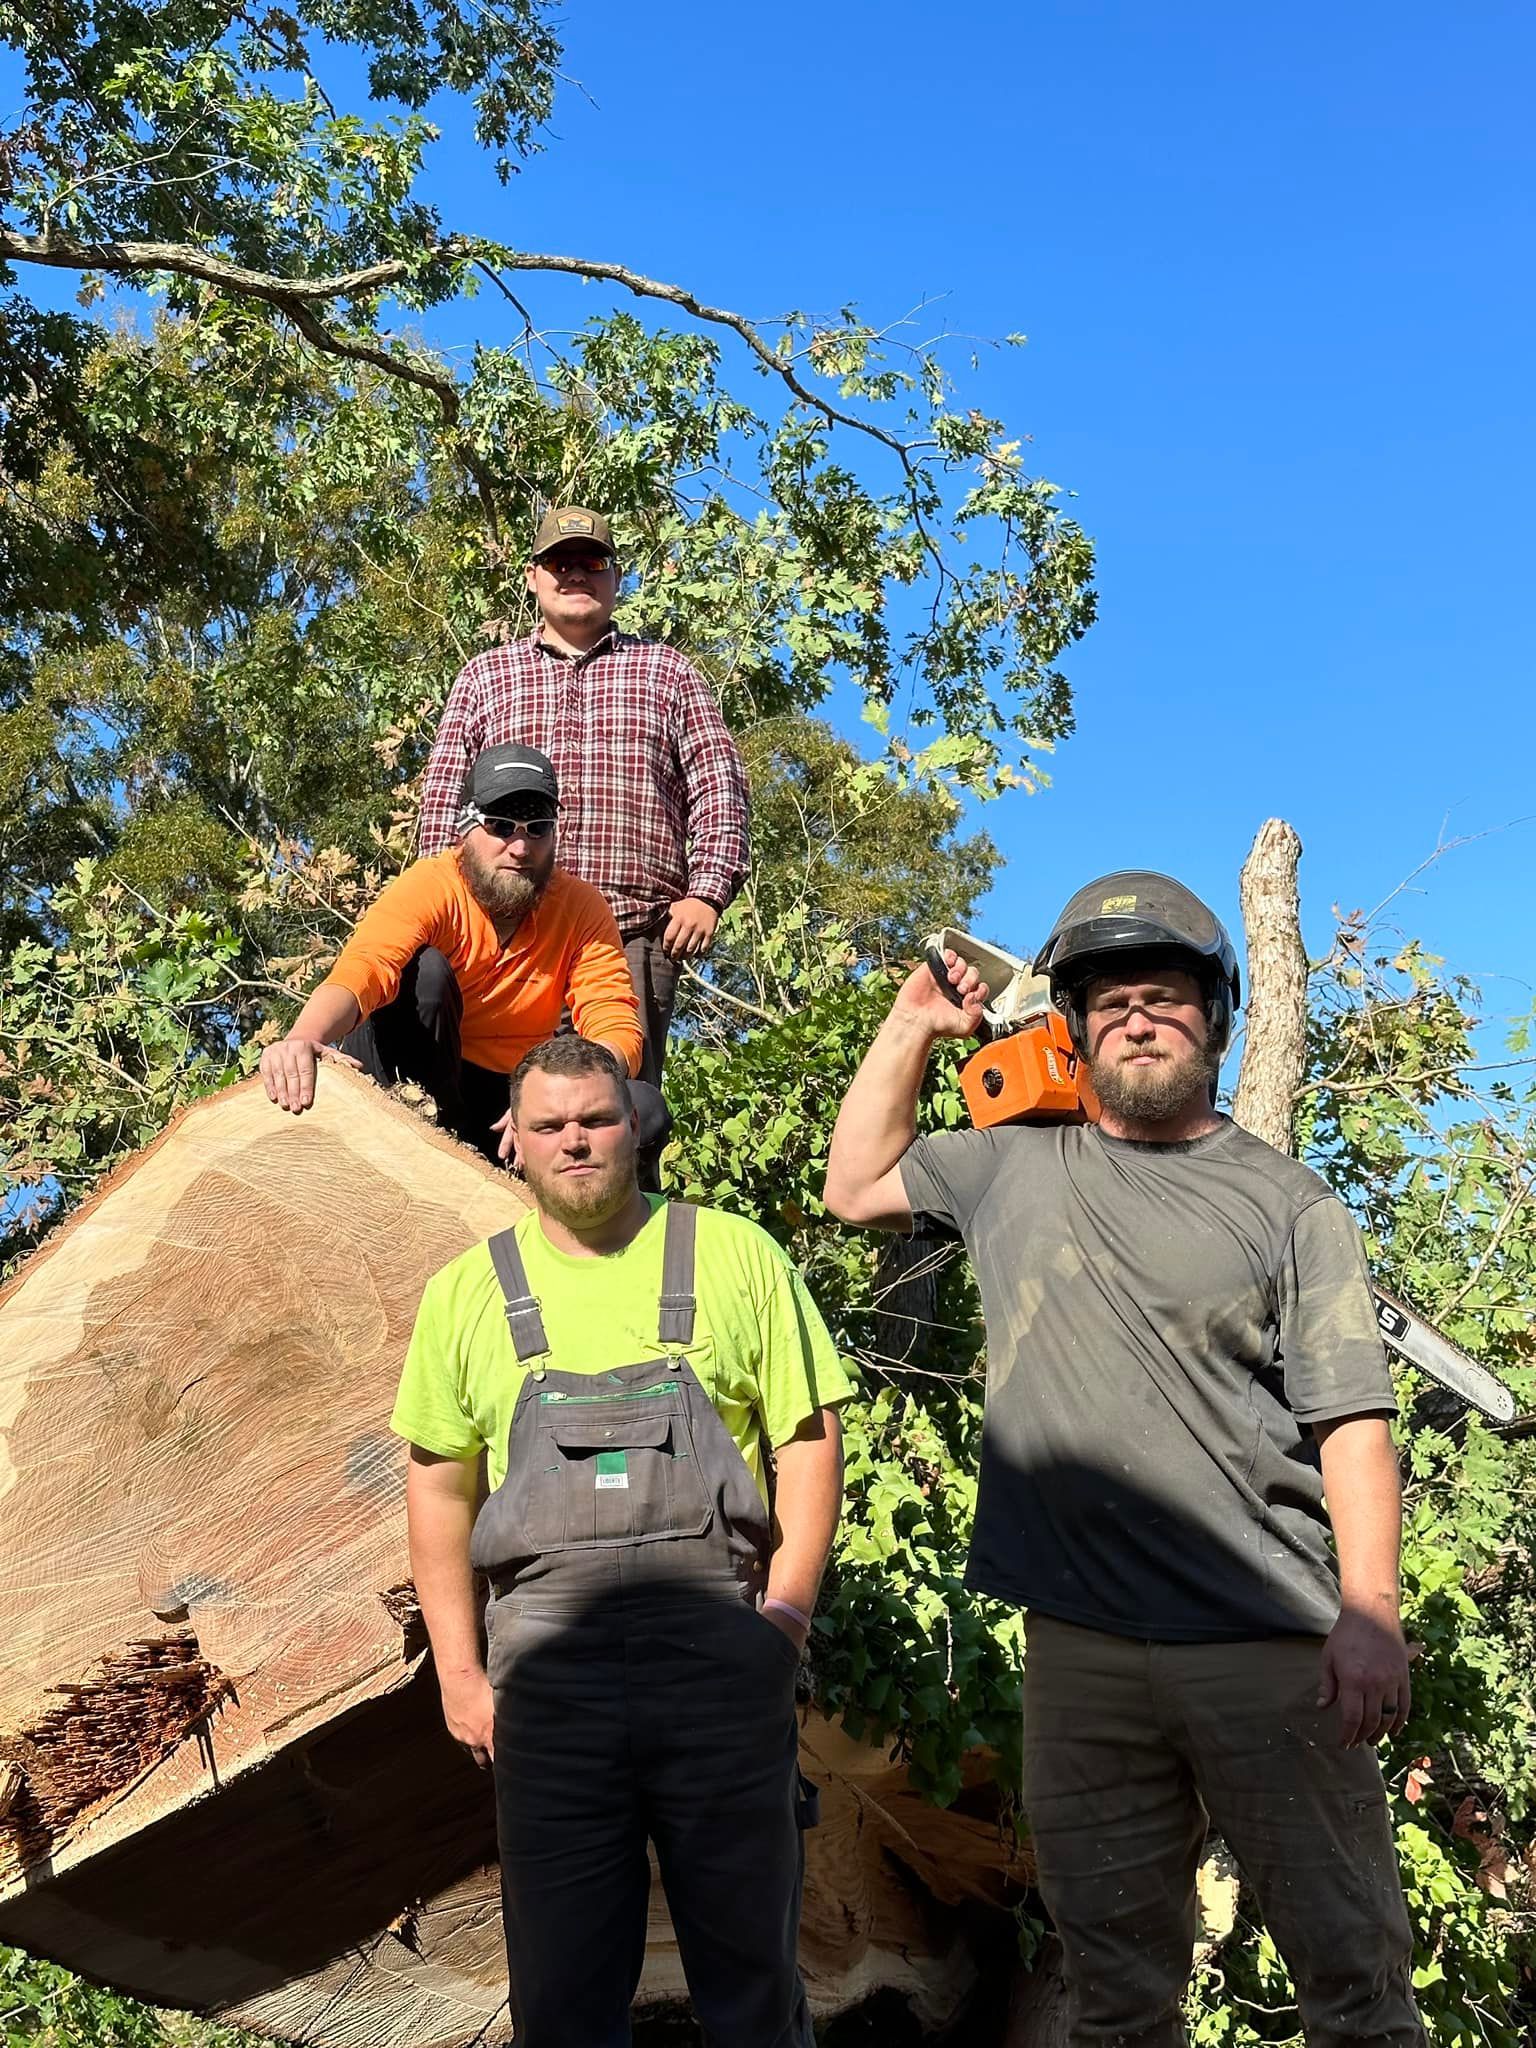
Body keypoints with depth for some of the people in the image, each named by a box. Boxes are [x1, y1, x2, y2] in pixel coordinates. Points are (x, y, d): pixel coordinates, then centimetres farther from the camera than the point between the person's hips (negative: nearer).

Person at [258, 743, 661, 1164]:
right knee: (425, 970, -31)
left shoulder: (582, 908, -7)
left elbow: (618, 1031, -16)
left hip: (508, 1097, 3)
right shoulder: (429, 887, -18)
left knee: (646, 1110, -22)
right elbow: (363, 967, -38)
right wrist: (303, 1039, -61)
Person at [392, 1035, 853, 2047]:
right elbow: (437, 1483, 11)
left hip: (723, 1657, -1)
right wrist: (459, 1670, 5)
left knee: (751, 1966, 10)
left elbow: (810, 1435, 4)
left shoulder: (735, 1255, 4)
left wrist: (789, 1602, -7)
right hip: (549, 1670, 1)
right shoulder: (468, 1291, 9)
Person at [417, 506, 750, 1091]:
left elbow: (718, 788, 11)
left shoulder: (667, 671, 18)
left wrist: (706, 893, -3)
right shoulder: (484, 675, 21)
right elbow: (443, 796, 15)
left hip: (635, 936, -1)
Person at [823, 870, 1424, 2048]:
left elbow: (1351, 1421, -4)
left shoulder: (1288, 1202, 2)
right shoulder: (1017, 1169, 12)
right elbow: (856, 1186, 23)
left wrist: (1371, 1616, -15)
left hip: (1270, 1646, -3)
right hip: (1079, 1646, 3)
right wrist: (912, 1026, 17)